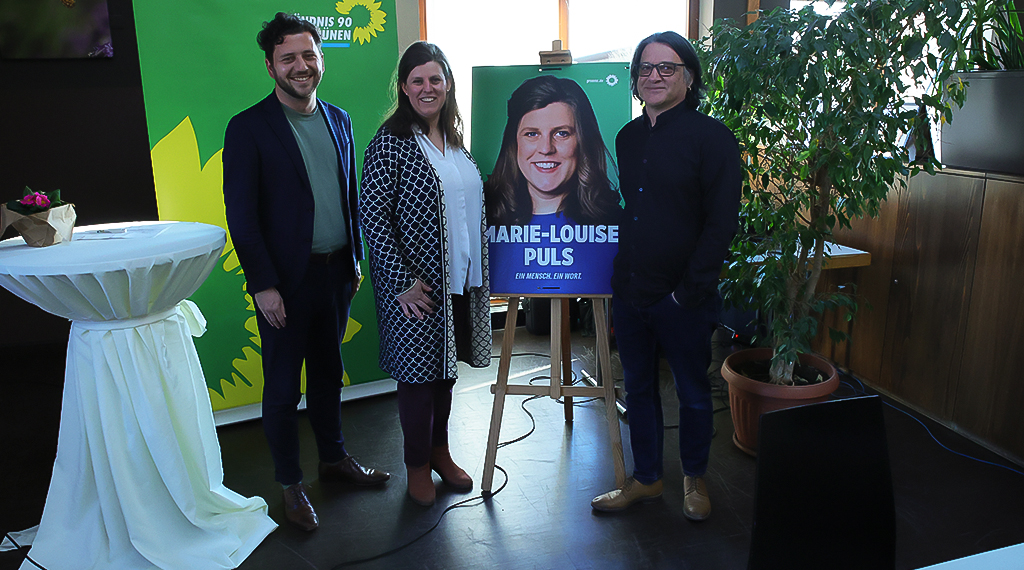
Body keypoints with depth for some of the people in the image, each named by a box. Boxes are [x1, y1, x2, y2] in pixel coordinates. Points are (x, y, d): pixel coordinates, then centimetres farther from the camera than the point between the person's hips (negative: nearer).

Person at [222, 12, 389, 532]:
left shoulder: (338, 120, 8)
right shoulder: (248, 128, -9)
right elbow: (240, 214, -11)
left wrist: (356, 259, 11)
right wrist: (264, 285, -14)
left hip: (336, 274, 5)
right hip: (287, 281, -5)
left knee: (328, 373, 20)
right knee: (282, 388, 8)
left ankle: (334, 457, 38)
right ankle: (290, 486, 24)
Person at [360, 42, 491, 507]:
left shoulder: (454, 141, 10)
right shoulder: (391, 142, -11)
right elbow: (372, 213, -15)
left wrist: (479, 271, 13)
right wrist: (404, 281, -18)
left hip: (461, 279, 6)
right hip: (415, 284, -6)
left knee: (446, 366, 17)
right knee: (419, 371, 5)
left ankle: (440, 450, 35)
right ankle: (418, 464, 25)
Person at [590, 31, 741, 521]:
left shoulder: (711, 136, -8)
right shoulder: (627, 137, 9)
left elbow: (721, 222, -12)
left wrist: (691, 290, -16)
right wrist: (615, 277, 8)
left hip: (682, 297, -5)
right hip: (629, 292, 5)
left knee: (692, 391, 12)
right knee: (638, 388, 15)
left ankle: (694, 479, 33)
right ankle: (646, 478, 32)